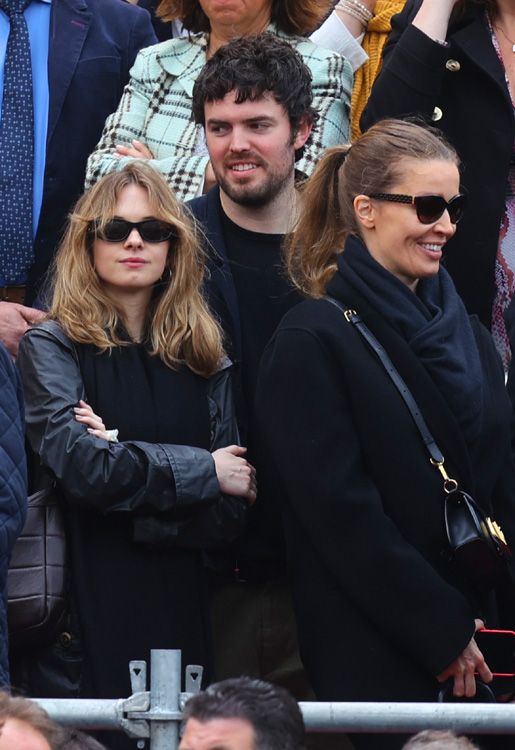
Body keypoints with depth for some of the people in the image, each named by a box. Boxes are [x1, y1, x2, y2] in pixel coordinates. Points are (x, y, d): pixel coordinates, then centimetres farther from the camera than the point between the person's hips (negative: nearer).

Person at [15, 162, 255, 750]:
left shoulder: (203, 359, 11)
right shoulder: (53, 346, 0)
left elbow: (229, 513, 2)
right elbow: (80, 465, -17)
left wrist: (125, 464, -12)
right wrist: (201, 471, -7)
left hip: (180, 620, 4)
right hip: (87, 619, -4)